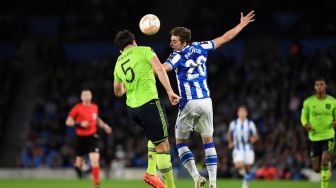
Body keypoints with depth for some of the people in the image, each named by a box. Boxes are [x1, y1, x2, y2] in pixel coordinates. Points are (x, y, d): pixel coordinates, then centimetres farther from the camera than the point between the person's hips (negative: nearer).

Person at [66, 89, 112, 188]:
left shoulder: (95, 107, 5)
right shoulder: (77, 108, -7)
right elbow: (68, 121, -7)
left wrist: (104, 125, 12)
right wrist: (80, 124, -20)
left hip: (92, 136, 1)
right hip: (81, 138, -1)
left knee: (95, 160, -16)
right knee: (79, 165, 8)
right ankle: (77, 164, 48)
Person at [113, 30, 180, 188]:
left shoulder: (118, 63, 19)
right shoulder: (144, 51, 4)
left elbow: (118, 91, 32)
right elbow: (159, 69, -12)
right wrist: (170, 91, -16)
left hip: (131, 108, 7)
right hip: (148, 102, -7)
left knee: (156, 137, 27)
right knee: (163, 145, -3)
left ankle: (151, 172, 13)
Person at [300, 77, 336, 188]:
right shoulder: (308, 102, 1)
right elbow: (304, 117, 9)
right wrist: (306, 124, -14)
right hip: (314, 137, 2)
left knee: (325, 162, -21)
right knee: (316, 169, 4)